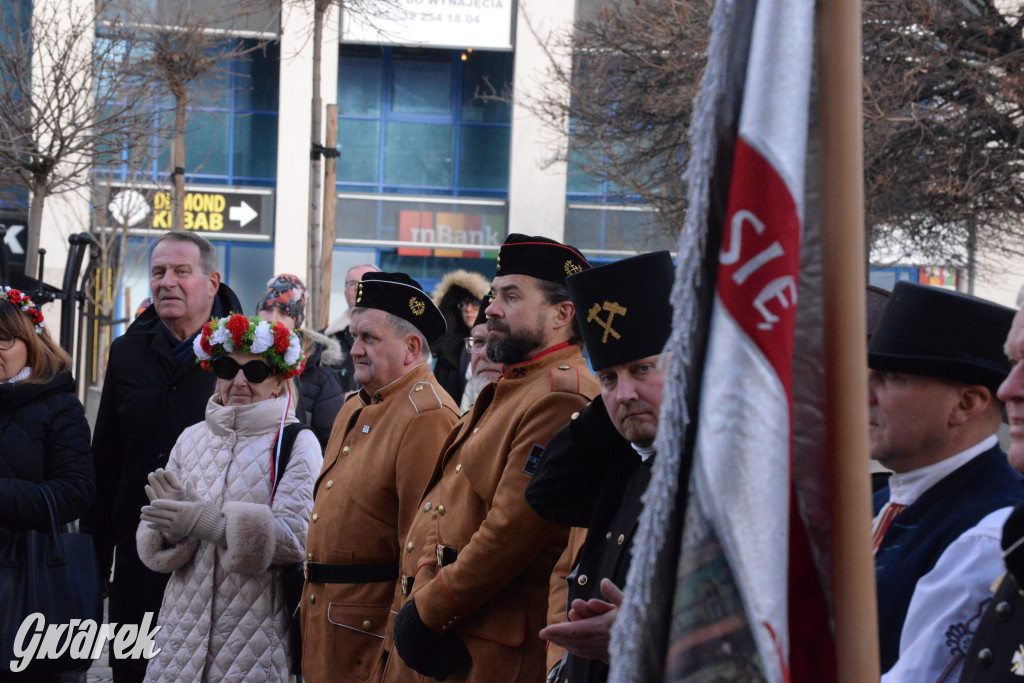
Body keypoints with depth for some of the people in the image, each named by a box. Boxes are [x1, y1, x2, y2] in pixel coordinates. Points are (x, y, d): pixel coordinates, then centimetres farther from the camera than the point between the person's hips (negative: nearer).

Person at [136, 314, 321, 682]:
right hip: (186, 622, 4)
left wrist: (206, 521, -19)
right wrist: (171, 522, -14)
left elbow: (293, 538, -16)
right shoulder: (192, 438, 12)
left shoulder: (296, 444, -2)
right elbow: (152, 546, 9)